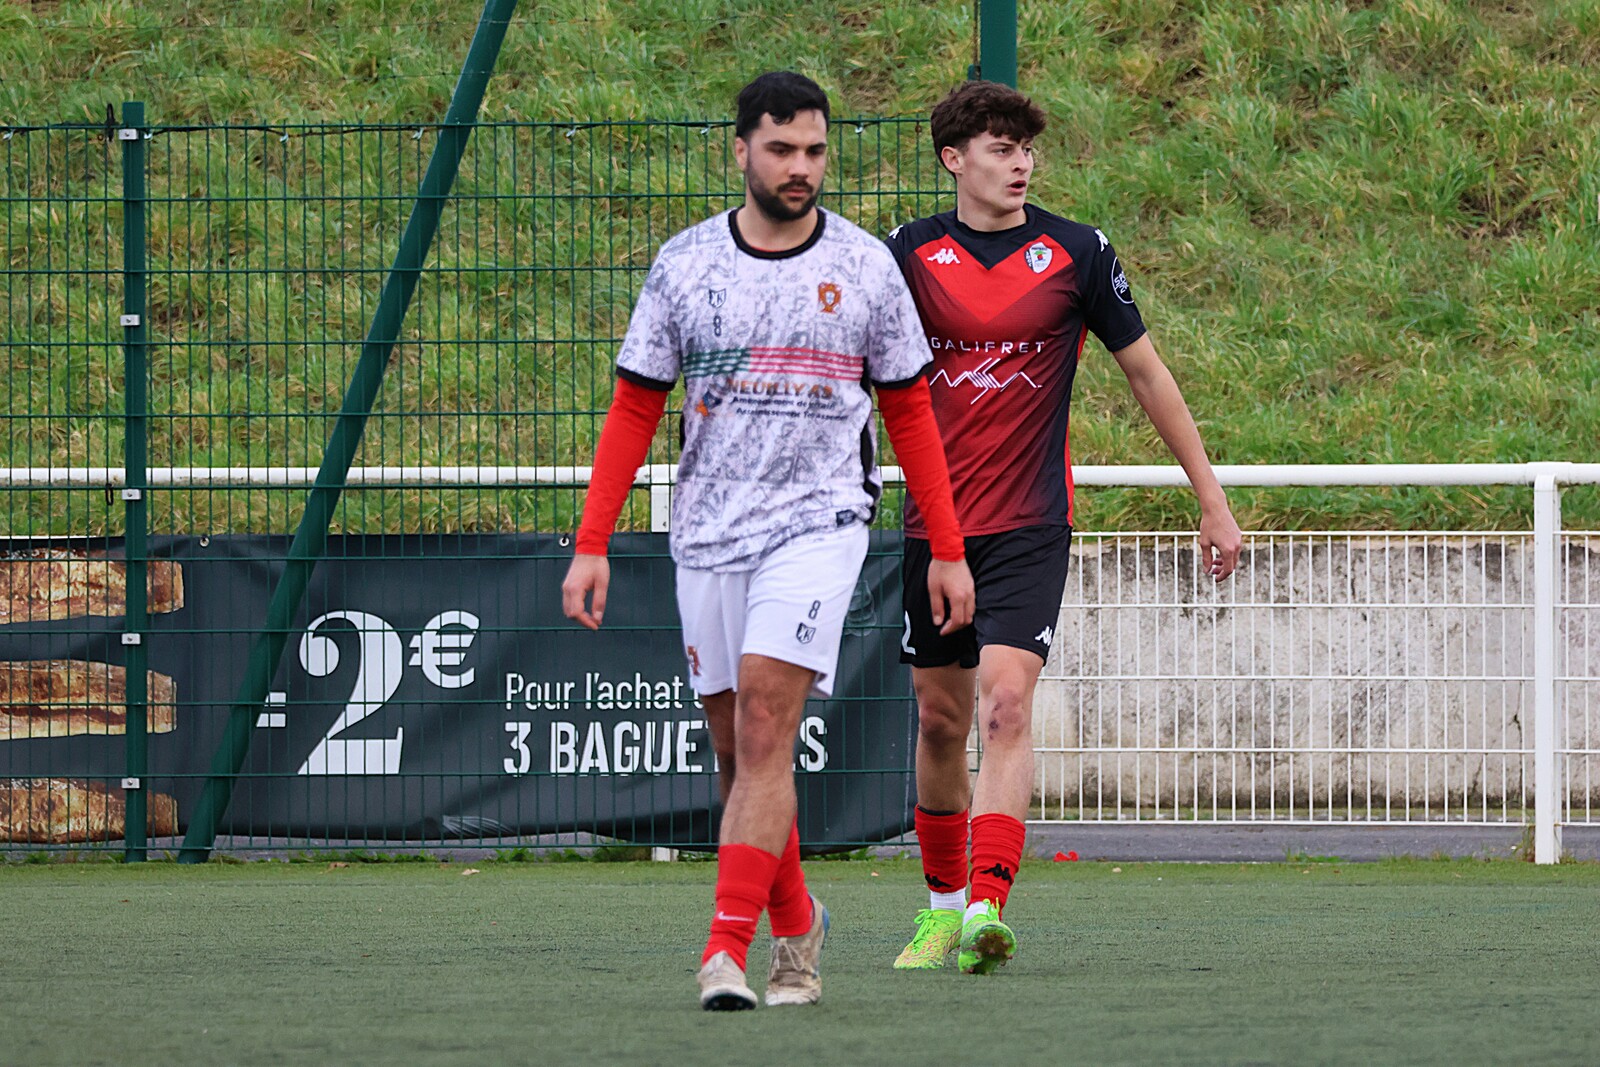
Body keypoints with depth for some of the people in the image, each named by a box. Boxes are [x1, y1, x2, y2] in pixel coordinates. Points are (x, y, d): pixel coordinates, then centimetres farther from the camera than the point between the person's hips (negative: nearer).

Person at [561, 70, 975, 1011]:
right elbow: (634, 412, 8)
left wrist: (948, 552, 7)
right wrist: (591, 546, 1)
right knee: (739, 755, 7)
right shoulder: (685, 265, 4)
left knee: (764, 736, -17)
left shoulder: (867, 266, 2)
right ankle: (797, 924, 28)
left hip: (820, 525, -3)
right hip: (709, 535, 3)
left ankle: (729, 950, -21)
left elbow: (911, 413, 9)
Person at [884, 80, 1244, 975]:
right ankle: (944, 904, 27)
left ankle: (989, 906, -27)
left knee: (1006, 705, -18)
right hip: (934, 525, 2)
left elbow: (1147, 371, 6)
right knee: (941, 721, 10)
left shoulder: (1077, 254, -2)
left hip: (1031, 527, -2)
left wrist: (1213, 500, 8)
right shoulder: (911, 256, 1)